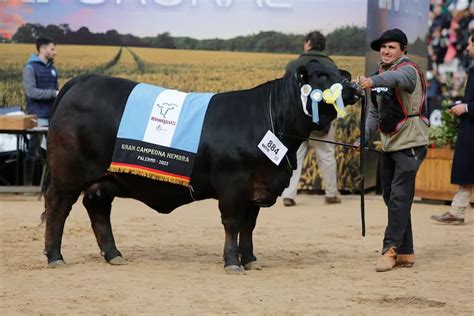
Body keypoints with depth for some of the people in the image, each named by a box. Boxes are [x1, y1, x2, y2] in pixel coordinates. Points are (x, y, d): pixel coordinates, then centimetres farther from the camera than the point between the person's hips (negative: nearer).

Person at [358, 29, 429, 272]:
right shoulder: (380, 73, 11)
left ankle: (390, 249, -9)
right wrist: (365, 137, 1)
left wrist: (373, 81, -58)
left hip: (410, 144, -8)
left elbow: (395, 78, -39)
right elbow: (374, 111, 16)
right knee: (391, 197, 10)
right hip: (389, 144, 8)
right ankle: (405, 253, 16)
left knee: (399, 197, -12)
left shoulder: (409, 70, -13)